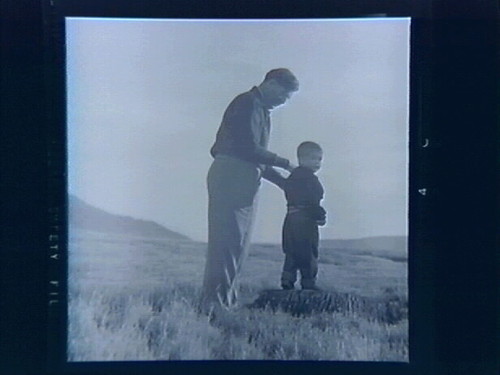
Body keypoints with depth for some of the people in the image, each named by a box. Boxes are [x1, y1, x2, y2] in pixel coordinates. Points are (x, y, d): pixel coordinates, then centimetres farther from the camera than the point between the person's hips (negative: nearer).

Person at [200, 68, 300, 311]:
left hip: (244, 182, 10)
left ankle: (227, 302, 12)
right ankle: (214, 303, -10)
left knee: (239, 243, 9)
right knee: (227, 241, -11)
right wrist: (284, 163, -11)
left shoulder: (262, 109, 24)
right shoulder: (248, 104, -7)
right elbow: (247, 148, -17)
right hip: (231, 179, -10)